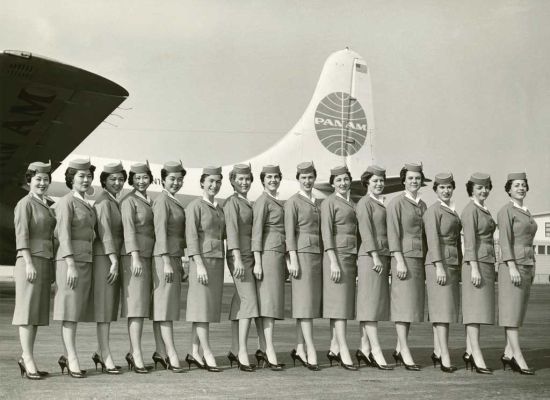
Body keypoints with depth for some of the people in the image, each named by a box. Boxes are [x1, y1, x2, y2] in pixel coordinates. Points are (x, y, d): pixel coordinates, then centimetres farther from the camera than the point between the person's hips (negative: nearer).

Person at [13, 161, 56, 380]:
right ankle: (29, 362, -7)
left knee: (38, 312, 8)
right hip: (30, 262, -8)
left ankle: (26, 357, 15)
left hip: (45, 262, 8)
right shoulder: (25, 204, -5)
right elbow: (21, 235, -13)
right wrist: (28, 263, -20)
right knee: (28, 311, -7)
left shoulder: (48, 205, 18)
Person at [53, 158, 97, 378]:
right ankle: (73, 359, -5)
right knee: (70, 310, -6)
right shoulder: (66, 202, -7)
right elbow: (64, 235, -14)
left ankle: (67, 356, 16)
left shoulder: (86, 205, 18)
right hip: (70, 261, -8)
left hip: (85, 261, 8)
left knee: (77, 310, 9)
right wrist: (71, 265, -21)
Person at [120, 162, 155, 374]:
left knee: (142, 304, 9)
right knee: (137, 304, -10)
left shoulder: (150, 201, 18)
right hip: (135, 256, -8)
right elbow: (129, 230, -14)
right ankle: (137, 355, -10)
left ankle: (132, 352, 16)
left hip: (149, 256, 8)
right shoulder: (129, 201, -6)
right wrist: (135, 258, -22)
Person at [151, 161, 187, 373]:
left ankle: (160, 352, 14)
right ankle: (171, 354, -10)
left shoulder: (175, 202, 19)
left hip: (174, 258, 9)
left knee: (161, 307, 10)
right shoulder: (162, 200, -10)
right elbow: (160, 231, -17)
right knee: (165, 306, -8)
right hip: (164, 258, -9)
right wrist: (166, 262, -21)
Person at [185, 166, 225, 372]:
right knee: (202, 307, -6)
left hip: (217, 262, 8)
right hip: (202, 260, -8)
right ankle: (207, 354, -5)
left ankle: (194, 353, 13)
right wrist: (199, 265, -20)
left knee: (209, 307, 8)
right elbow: (191, 237, -13)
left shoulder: (219, 209, 16)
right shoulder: (195, 206, -7)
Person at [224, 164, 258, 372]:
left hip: (251, 257, 8)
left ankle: (234, 351, 13)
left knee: (240, 303, 9)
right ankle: (242, 351, -17)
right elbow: (232, 230, -16)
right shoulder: (232, 202, -7)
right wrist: (238, 259, -25)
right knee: (249, 300, -16)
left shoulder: (249, 204, 20)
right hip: (240, 257, -8)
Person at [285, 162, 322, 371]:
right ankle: (311, 350, -12)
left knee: (312, 301, 7)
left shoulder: (318, 203, 17)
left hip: (318, 255, 7)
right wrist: (293, 260, -16)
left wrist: (325, 259, 13)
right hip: (302, 254, -7)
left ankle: (300, 349, 12)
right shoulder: (292, 202, -3)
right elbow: (289, 233, -9)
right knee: (305, 301, -10)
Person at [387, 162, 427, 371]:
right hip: (404, 257, -7)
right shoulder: (396, 202, -5)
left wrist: (428, 261, 13)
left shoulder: (423, 205, 15)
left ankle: (399, 349, 16)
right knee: (403, 303, -9)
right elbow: (393, 234, -11)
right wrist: (400, 260, -17)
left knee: (413, 303, 8)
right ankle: (405, 351, -10)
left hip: (420, 259, 7)